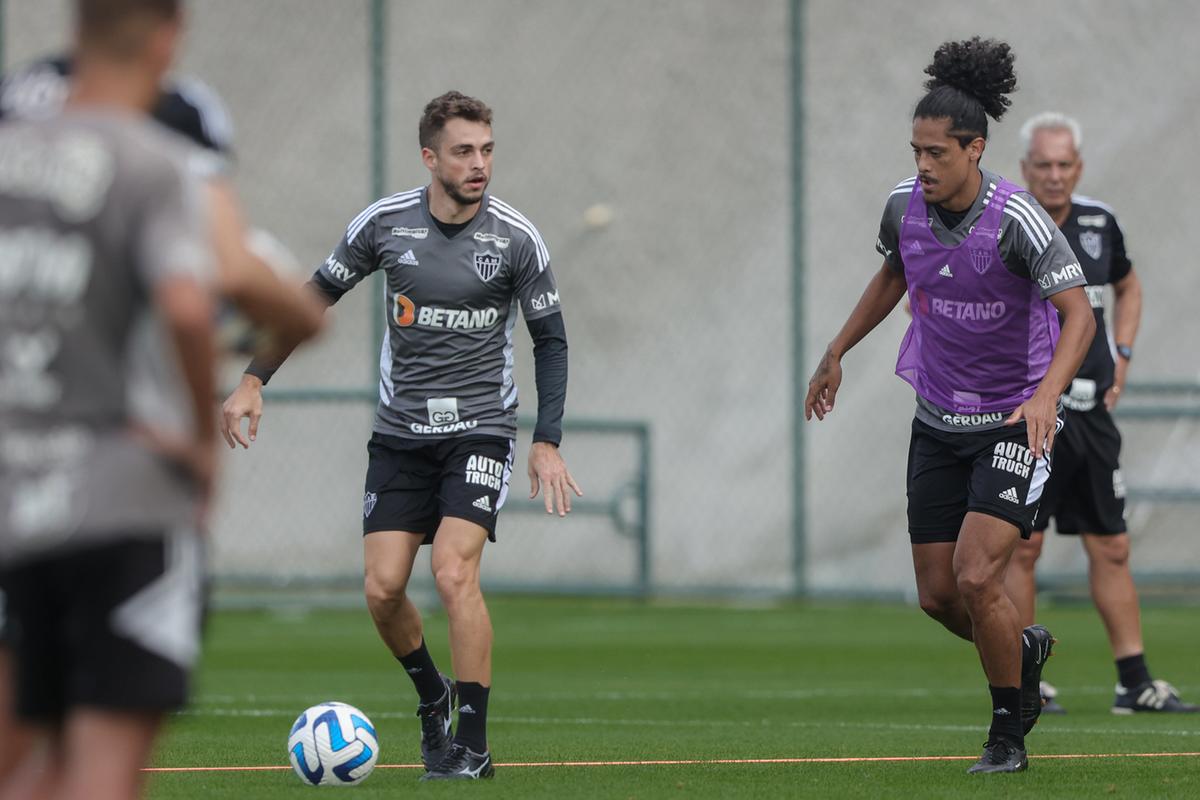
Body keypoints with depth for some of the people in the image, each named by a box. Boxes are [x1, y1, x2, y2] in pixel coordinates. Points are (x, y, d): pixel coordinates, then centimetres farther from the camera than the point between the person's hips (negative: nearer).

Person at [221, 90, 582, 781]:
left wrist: (548, 442, -7)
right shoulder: (385, 224, -3)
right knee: (383, 588, -5)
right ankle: (432, 694, 25)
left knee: (455, 572, -19)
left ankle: (473, 744, -11)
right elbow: (316, 297, 9)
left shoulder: (517, 239, -8)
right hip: (400, 433, 3)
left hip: (481, 431, -3)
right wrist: (254, 380, 3)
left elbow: (551, 340, 1)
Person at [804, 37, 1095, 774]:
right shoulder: (905, 207, -4)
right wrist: (837, 353, 21)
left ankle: (1009, 732, 3)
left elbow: (1079, 312, -27)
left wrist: (1047, 392, -43)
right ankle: (1025, 651, 38)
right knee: (938, 596, 5)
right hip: (939, 421, 6)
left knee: (976, 578, -18)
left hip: (1015, 422, -6)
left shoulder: (1017, 220, -22)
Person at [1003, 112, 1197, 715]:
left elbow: (1127, 287, 27)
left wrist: (1120, 359, 14)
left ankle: (1135, 682, 10)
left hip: (1090, 412, 5)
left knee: (1111, 547, 6)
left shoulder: (1099, 224, 7)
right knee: (1022, 546, -4)